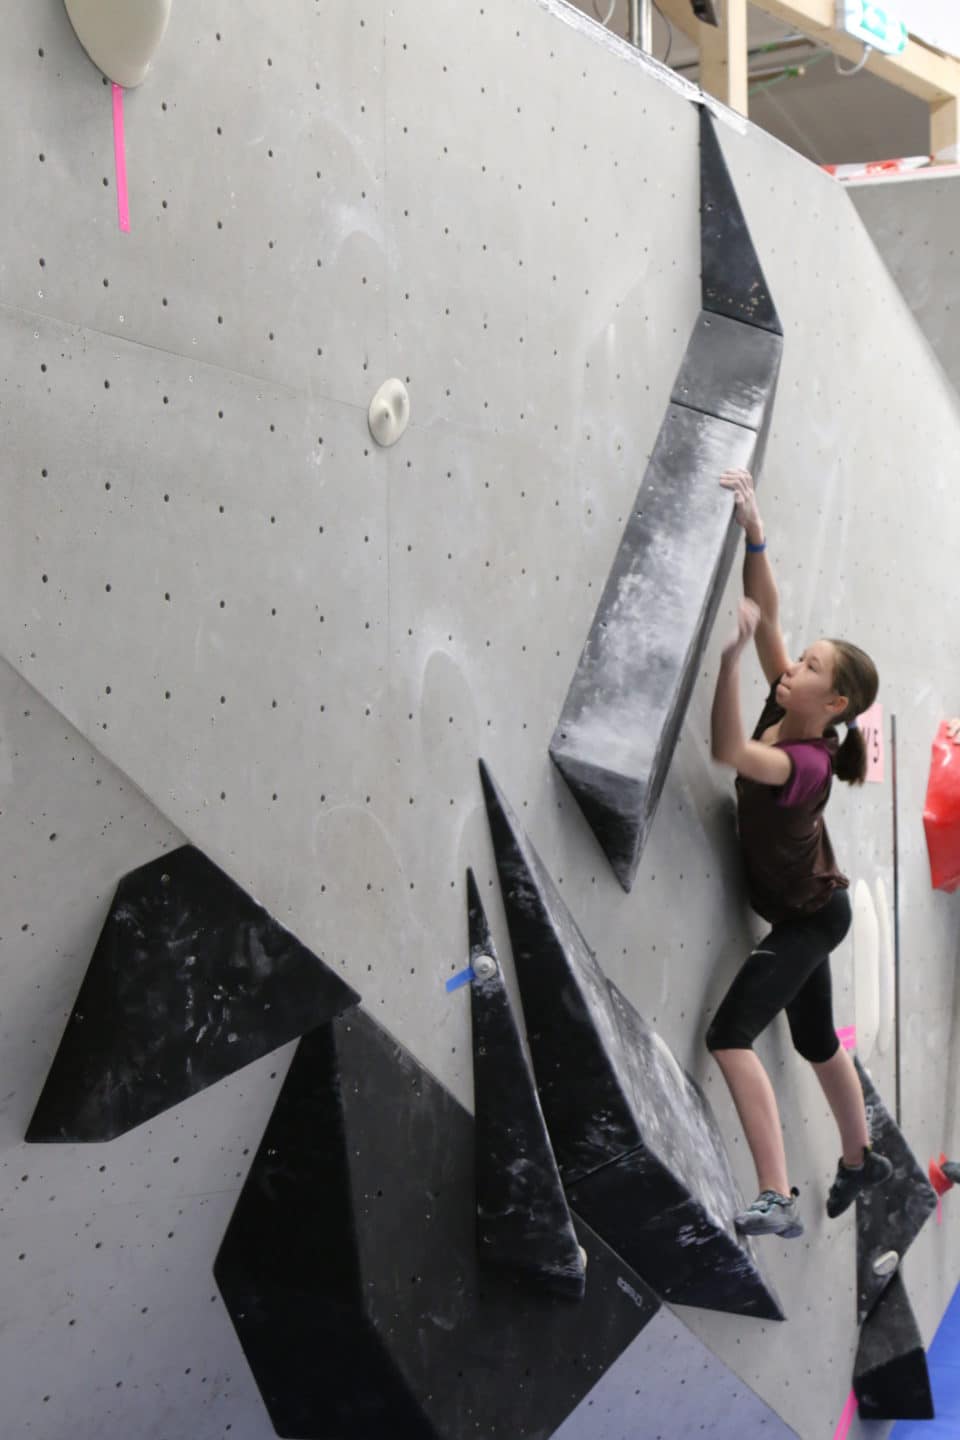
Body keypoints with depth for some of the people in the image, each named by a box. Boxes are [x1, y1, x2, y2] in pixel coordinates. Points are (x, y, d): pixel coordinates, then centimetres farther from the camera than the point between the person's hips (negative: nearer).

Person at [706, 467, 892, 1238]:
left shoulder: (807, 763, -29)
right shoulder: (784, 714, -10)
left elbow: (728, 750, -45)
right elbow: (768, 612, -12)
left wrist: (731, 652, -52)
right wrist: (753, 531, -25)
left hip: (809, 918, -9)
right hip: (803, 912, 9)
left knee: (732, 1036, -18)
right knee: (816, 1040, 23)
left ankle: (777, 1199, -20)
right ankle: (860, 1159, 44)